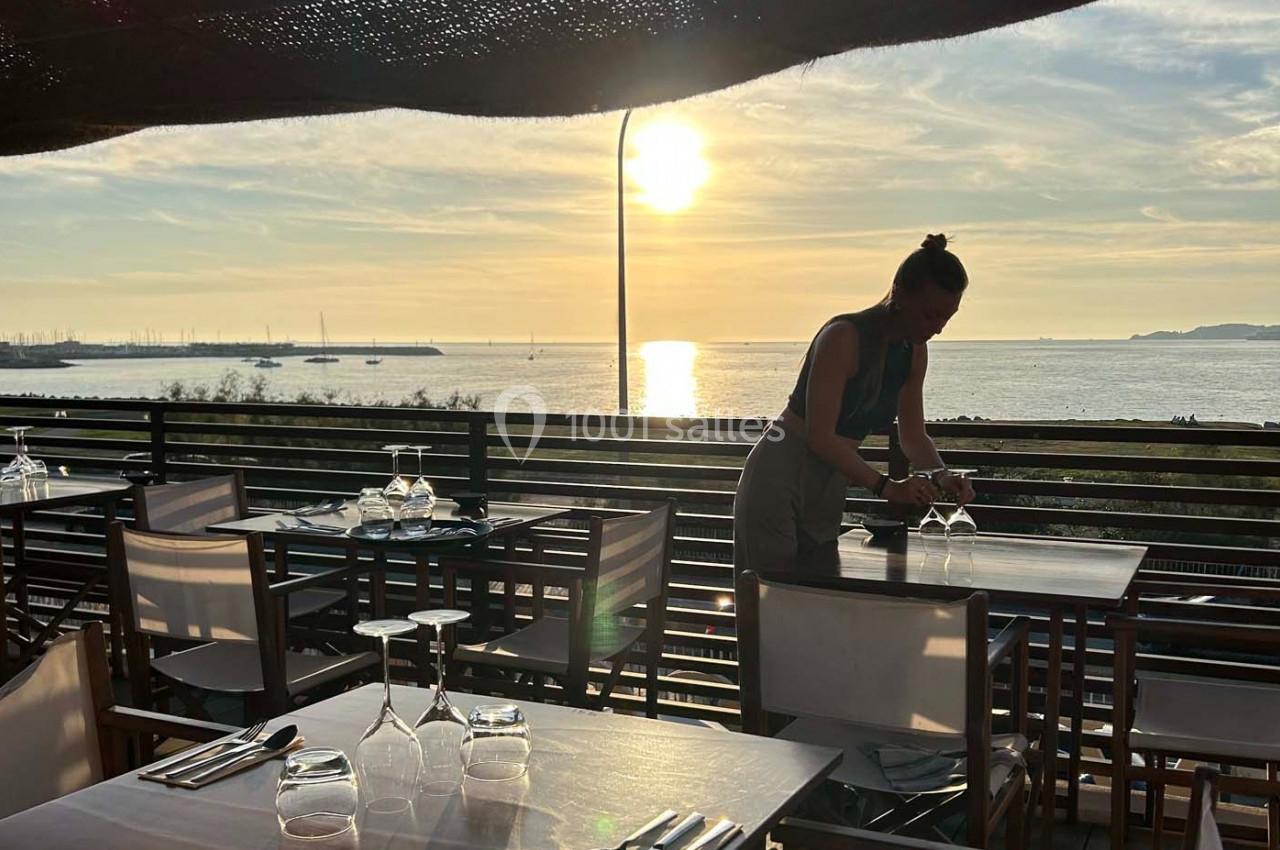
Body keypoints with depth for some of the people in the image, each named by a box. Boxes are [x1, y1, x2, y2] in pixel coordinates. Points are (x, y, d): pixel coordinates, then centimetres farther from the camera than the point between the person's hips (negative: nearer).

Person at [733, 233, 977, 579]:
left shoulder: (914, 352, 3)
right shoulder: (843, 337, -21)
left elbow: (913, 437, 11)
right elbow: (820, 436, -25)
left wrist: (942, 475, -8)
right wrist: (886, 486, -32)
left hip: (829, 490, 8)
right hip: (779, 480, -8)